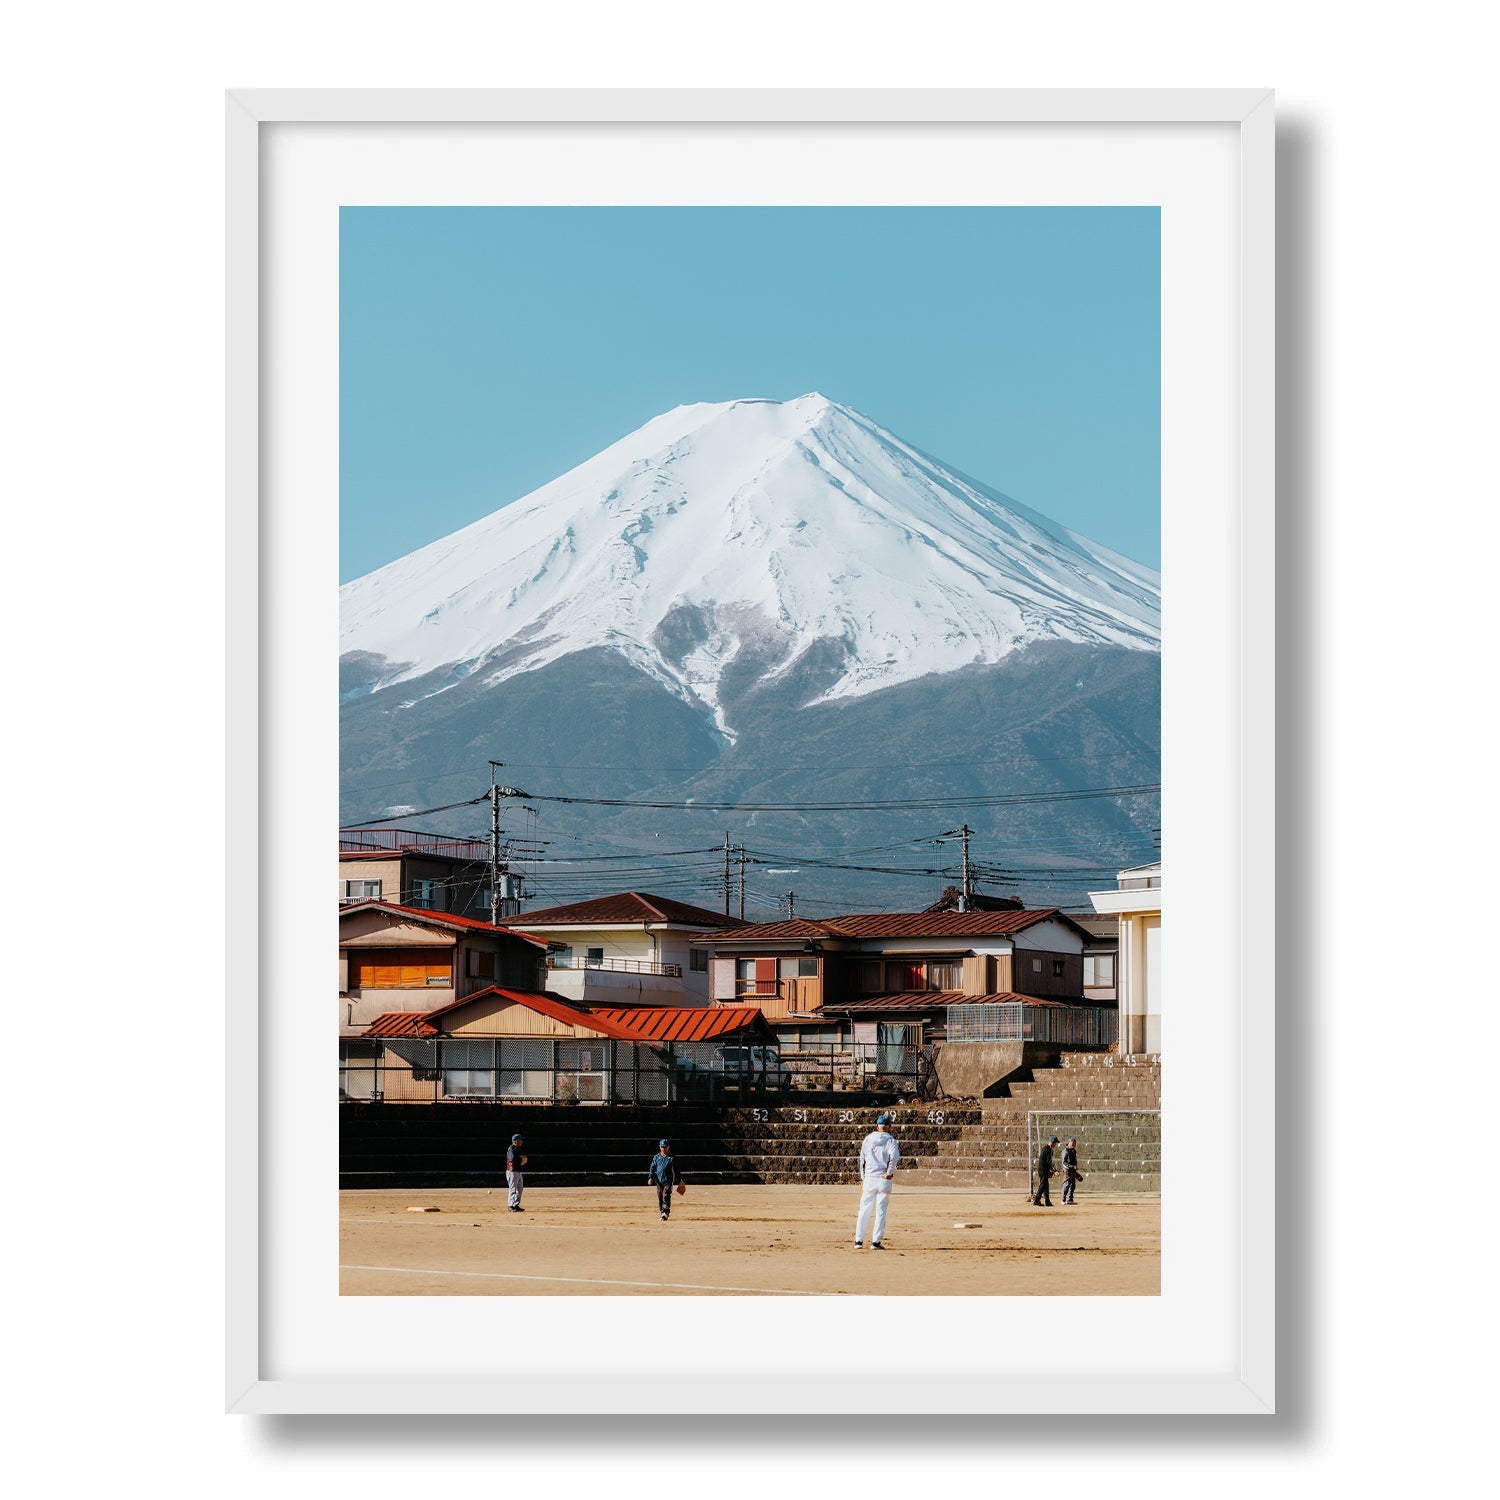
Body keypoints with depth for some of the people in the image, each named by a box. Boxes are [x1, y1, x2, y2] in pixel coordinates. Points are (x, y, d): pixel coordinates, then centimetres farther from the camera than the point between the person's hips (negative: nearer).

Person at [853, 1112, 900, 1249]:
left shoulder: (868, 1139, 8)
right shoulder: (890, 1140, -3)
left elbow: (862, 1159, 11)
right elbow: (894, 1156, -21)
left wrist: (862, 1178, 18)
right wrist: (889, 1173, -11)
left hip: (868, 1178, 3)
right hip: (884, 1180, -3)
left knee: (864, 1210, 10)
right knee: (881, 1211, 2)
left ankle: (858, 1240, 9)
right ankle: (875, 1241, -1)